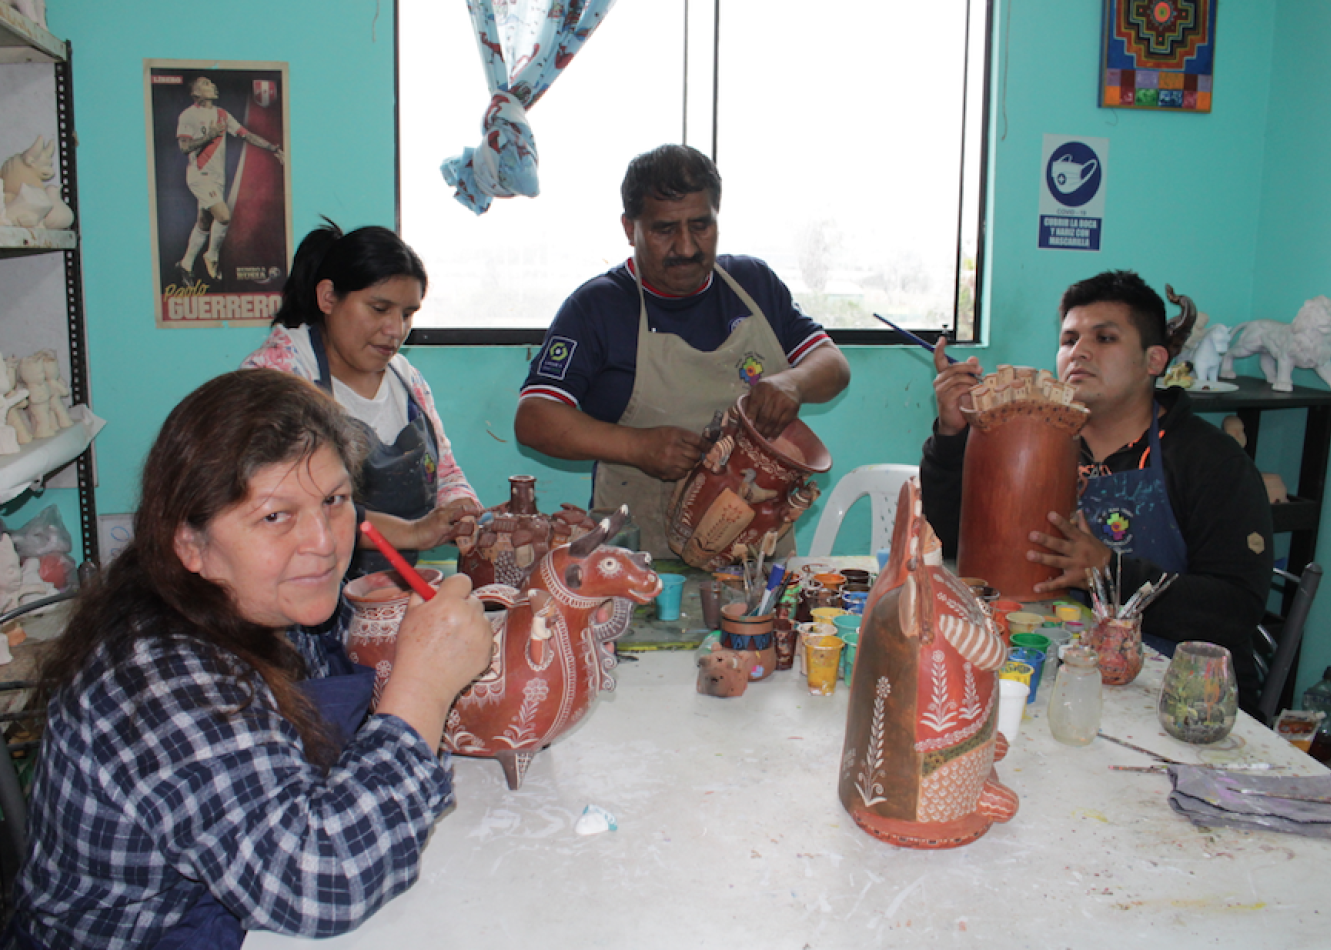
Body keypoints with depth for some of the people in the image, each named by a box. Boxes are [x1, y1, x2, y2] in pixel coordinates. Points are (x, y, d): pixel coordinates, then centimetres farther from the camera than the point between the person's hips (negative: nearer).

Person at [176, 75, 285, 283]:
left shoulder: (222, 115, 12)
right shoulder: (188, 115, -6)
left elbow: (246, 134, 10)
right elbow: (185, 147, -14)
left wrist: (274, 149, 4)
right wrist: (210, 135, -17)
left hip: (218, 178, 6)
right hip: (200, 175, -6)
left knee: (204, 223, 10)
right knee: (224, 216, -19)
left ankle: (186, 264, 23)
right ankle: (212, 256, 1)